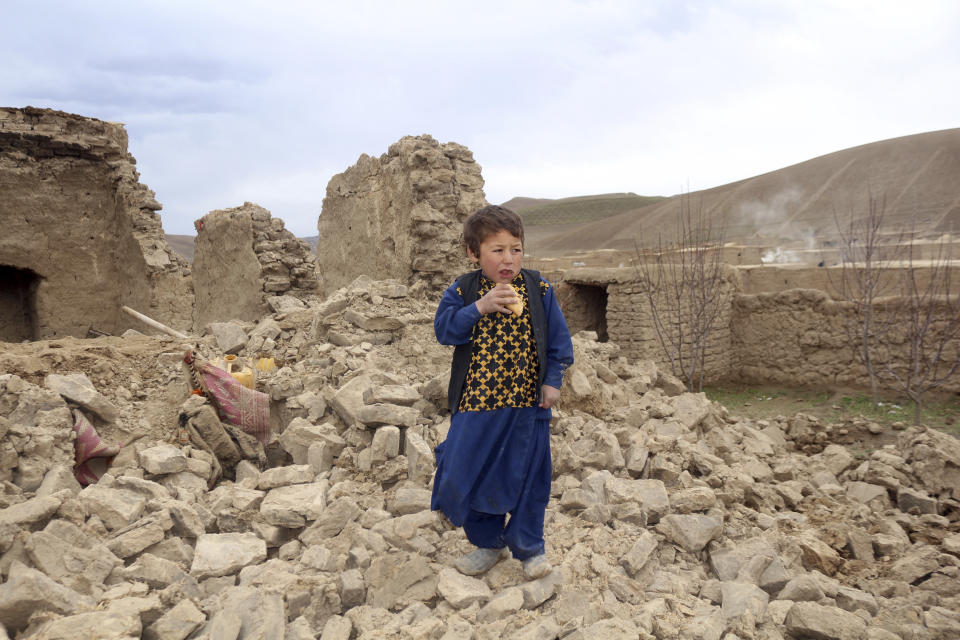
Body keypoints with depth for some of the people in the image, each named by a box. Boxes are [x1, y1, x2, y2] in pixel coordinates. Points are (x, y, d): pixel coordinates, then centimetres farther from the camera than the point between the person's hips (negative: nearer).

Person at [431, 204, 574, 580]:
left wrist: (553, 381, -4)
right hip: (476, 404, 1)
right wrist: (480, 307, -24)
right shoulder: (463, 291, -1)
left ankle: (529, 547, 30)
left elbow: (558, 341, 3)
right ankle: (488, 543, 33)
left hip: (527, 405, 0)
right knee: (469, 475, 10)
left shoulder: (539, 290, -1)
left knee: (527, 477, 9)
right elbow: (443, 329, -13)